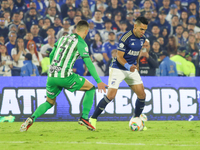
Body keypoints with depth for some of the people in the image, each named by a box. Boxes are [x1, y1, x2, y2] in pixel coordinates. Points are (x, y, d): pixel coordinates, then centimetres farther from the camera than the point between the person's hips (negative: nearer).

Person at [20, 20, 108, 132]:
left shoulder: (62, 39, 18)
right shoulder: (81, 43, 0)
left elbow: (51, 56, 24)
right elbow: (88, 63, -6)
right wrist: (99, 81, -7)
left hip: (51, 76, 6)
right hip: (65, 76, -6)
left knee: (50, 102, 23)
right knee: (90, 88, 12)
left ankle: (32, 118, -1)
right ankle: (84, 117, 3)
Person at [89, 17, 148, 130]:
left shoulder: (142, 38, 3)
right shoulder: (126, 37, -20)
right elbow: (119, 57, -19)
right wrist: (128, 66, -34)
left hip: (132, 69, 7)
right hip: (118, 69, -7)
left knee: (142, 94, -1)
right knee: (111, 95, -15)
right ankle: (93, 119, -3)